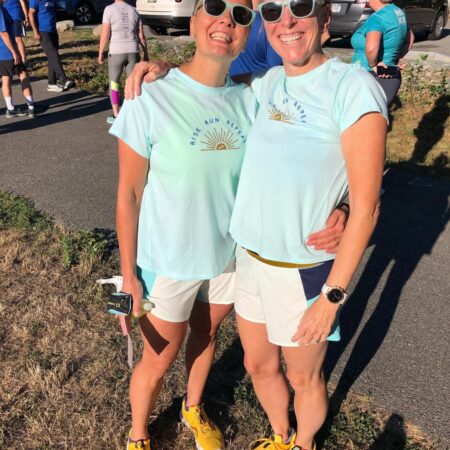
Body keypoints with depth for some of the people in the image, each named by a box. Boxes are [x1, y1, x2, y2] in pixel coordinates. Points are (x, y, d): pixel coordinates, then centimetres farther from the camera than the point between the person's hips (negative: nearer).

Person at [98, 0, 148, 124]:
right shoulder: (133, 10, 9)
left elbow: (105, 34, -8)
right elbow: (141, 36, 9)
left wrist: (100, 53, 0)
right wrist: (146, 53, 18)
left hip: (116, 52, -3)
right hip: (133, 52, 3)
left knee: (114, 82, 11)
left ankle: (116, 115, 9)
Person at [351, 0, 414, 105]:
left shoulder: (377, 18, -20)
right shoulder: (397, 12, 8)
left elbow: (371, 48, -39)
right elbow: (410, 38, 24)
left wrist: (373, 65, -20)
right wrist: (395, 59, 14)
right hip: (389, 78, 9)